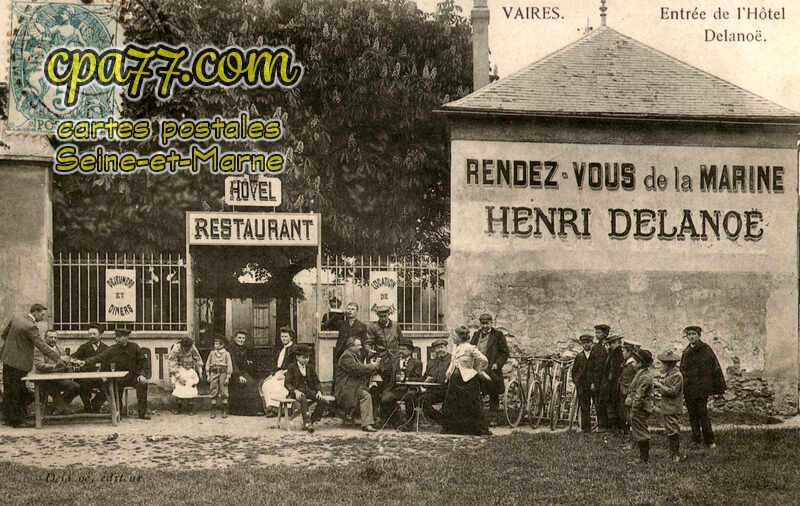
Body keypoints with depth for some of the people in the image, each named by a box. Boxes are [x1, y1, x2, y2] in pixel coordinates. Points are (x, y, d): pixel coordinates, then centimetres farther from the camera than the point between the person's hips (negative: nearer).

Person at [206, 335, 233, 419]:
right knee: (213, 392, 1)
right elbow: (207, 364, 13)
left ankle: (225, 412, 5)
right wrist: (208, 375, 6)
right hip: (214, 373, 2)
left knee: (224, 392, -1)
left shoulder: (226, 353, 2)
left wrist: (228, 377, -5)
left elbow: (229, 366, 1)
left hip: (223, 373, -2)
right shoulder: (212, 353, 10)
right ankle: (213, 411, 6)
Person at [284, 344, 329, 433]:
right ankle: (307, 422, -43)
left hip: (308, 391, 5)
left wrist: (319, 391, -4)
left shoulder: (310, 369, 18)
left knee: (324, 401, -19)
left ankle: (312, 421, -13)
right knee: (303, 400, -40)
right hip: (296, 392, -5)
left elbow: (316, 382, 17)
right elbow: (287, 383, -4)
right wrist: (295, 391, -22)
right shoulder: (291, 367, 3)